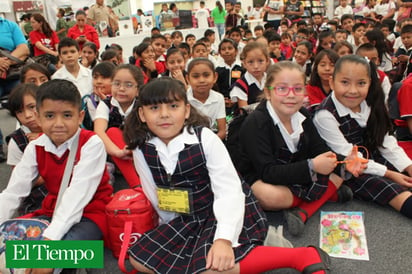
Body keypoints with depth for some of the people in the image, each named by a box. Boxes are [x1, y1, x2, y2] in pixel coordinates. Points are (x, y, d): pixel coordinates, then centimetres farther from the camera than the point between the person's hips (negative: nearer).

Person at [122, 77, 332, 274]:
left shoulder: (205, 138, -19)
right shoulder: (142, 150, -6)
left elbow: (229, 190, -24)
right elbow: (153, 195, 5)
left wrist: (224, 238, -34)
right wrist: (172, 231, 10)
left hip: (224, 213, -5)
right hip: (187, 219, 6)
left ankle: (302, 256, -18)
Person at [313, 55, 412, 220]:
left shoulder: (370, 105, 1)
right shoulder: (325, 116, -20)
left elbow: (386, 142, 5)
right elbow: (348, 158, -18)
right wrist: (388, 173, -16)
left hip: (373, 160, 8)